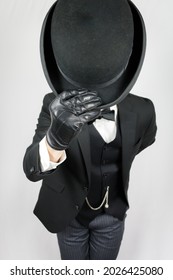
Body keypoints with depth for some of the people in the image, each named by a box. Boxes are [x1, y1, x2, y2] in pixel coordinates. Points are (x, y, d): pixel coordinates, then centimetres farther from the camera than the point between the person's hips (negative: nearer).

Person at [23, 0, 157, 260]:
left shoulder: (142, 111, -18)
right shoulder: (55, 104, -22)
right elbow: (31, 170, -33)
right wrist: (55, 139, -55)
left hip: (112, 214, 1)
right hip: (69, 212, 0)